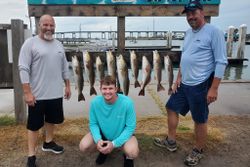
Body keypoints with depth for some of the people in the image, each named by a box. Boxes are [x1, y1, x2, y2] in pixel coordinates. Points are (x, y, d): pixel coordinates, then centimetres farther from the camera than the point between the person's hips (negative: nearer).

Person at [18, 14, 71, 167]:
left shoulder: (58, 45, 9)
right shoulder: (30, 43, -8)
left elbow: (64, 67, 14)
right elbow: (24, 69, -13)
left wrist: (67, 86, 12)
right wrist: (27, 92, -17)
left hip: (56, 93, 6)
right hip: (37, 94, -5)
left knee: (51, 120, 20)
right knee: (34, 125, 5)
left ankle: (48, 143, 41)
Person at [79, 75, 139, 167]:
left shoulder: (127, 103, -29)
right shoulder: (95, 102, -20)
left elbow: (130, 127, -21)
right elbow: (93, 124, -8)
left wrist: (114, 144, -27)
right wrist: (98, 139, -26)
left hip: (123, 134, -3)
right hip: (102, 133, 3)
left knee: (133, 152, -31)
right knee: (83, 146, -17)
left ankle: (128, 157, 11)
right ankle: (104, 150, 17)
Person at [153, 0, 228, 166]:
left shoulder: (214, 32, -12)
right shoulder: (188, 33, 12)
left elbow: (221, 62, -15)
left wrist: (214, 88, -19)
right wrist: (178, 78, 14)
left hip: (200, 85, -8)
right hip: (184, 83, 8)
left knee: (200, 120, 5)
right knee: (172, 108, 14)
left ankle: (198, 151, 26)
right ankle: (171, 142, 31)